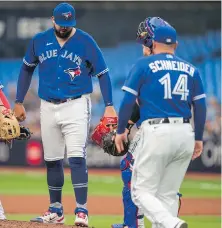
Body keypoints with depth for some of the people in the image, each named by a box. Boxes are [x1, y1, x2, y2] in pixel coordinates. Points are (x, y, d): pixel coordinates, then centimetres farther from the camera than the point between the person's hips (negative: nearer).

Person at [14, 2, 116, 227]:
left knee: (77, 158, -14)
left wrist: (109, 105, -12)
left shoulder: (85, 42, -6)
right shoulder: (39, 40, 2)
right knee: (51, 160, 9)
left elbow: (102, 73, -4)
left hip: (76, 106, -4)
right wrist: (19, 102, 12)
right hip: (48, 107, 4)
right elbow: (27, 69, 15)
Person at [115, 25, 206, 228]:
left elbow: (128, 100, -2)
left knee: (142, 191, -1)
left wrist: (120, 131, 7)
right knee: (166, 196, 12)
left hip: (157, 133, -5)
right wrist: (198, 138, 19)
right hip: (186, 135, 5)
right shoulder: (191, 69, 14)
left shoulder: (144, 65, 3)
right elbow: (201, 107, 12)